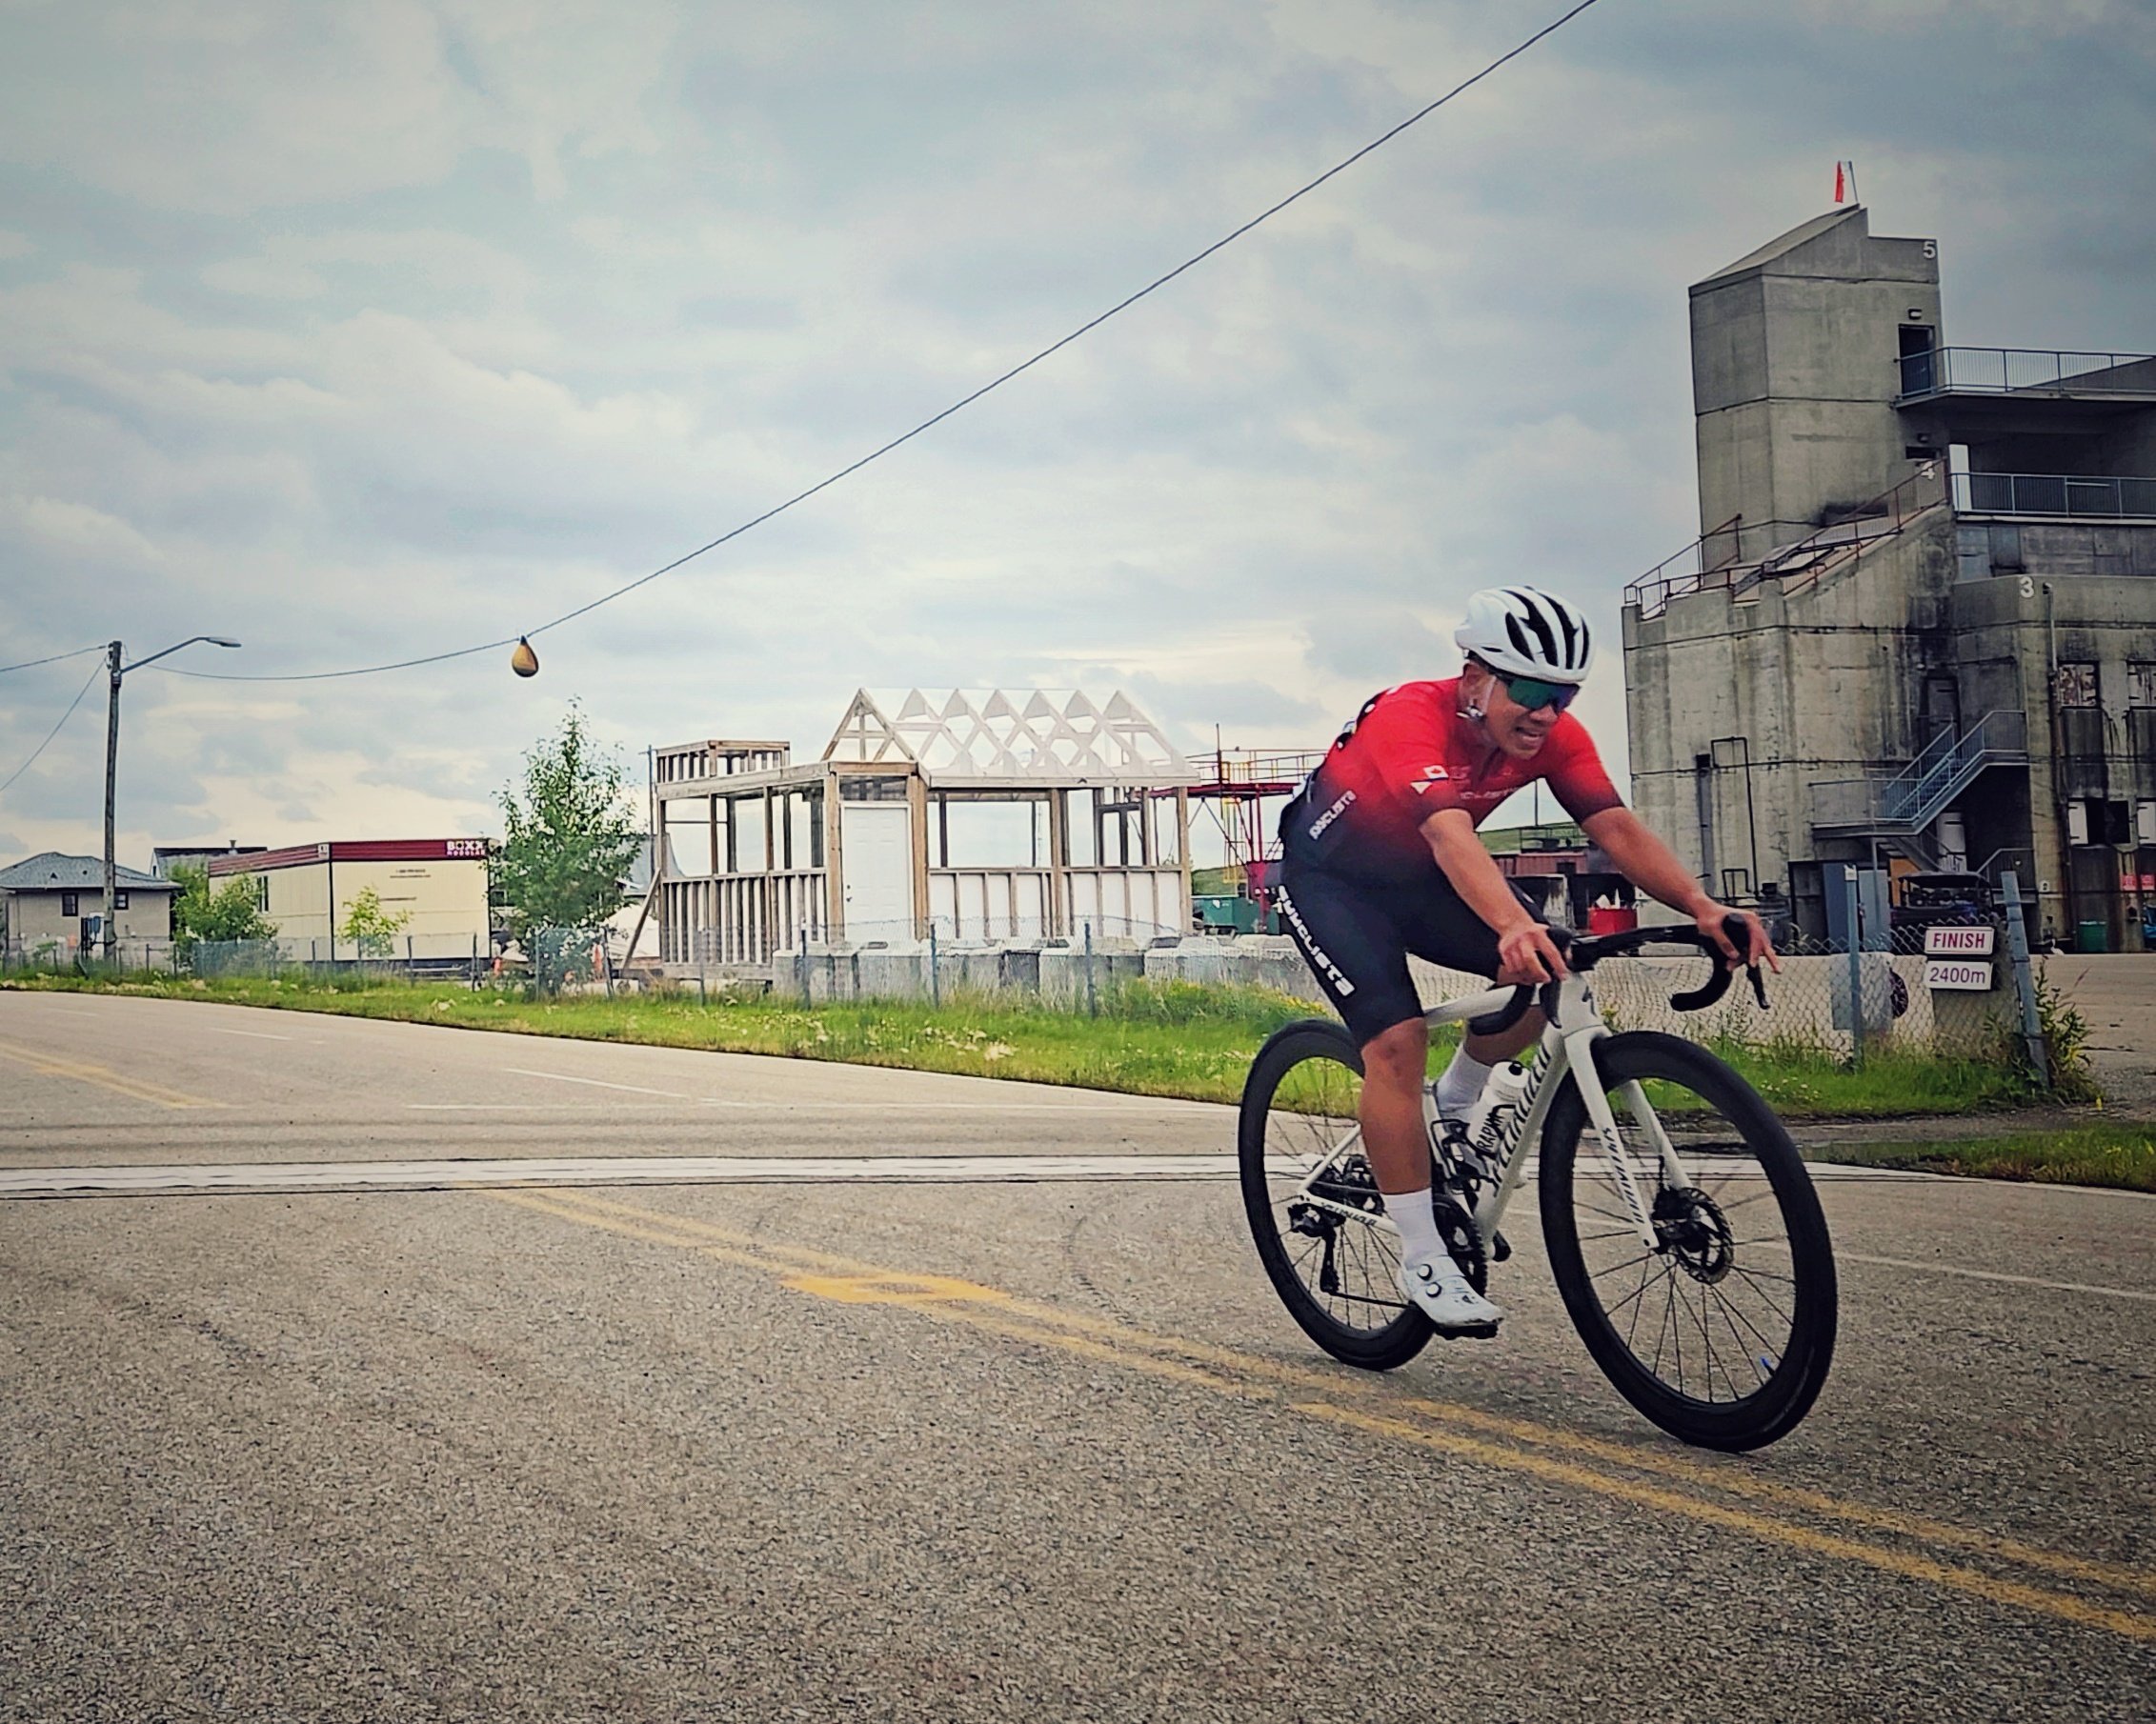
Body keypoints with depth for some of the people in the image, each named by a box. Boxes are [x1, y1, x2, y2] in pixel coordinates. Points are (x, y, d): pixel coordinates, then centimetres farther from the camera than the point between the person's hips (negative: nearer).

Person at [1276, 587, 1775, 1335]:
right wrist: (1515, 927, -68)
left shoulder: (1554, 737, -17)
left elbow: (1615, 826, -26)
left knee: (1548, 969, -16)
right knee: (1397, 1039, -23)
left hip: (1418, 874, 6)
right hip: (1329, 875, -6)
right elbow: (1449, 834, -51)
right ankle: (1423, 1259, -14)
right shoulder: (1411, 718, -36)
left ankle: (1454, 1108, 10)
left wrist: (1701, 906, -43)